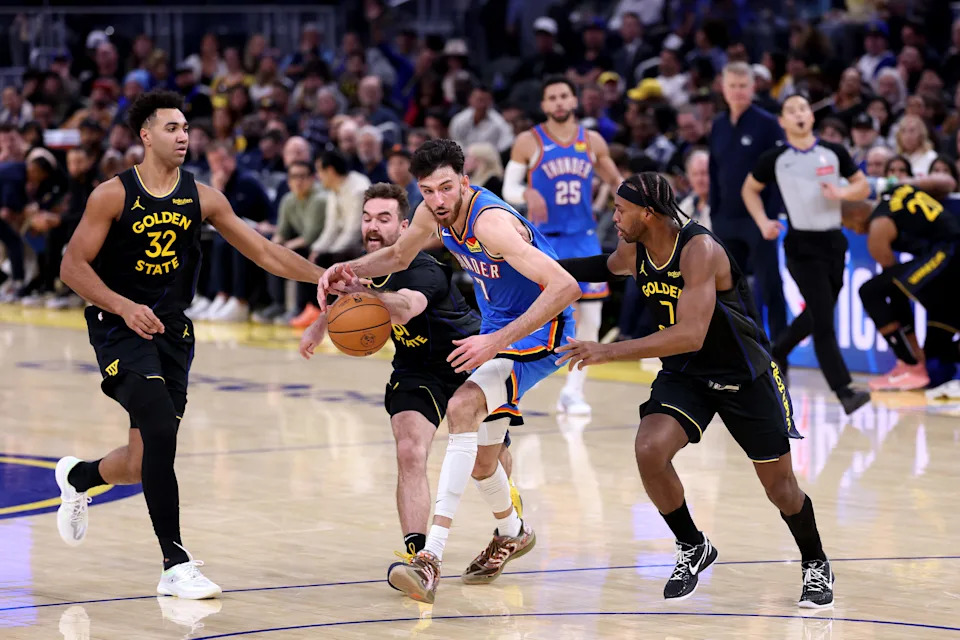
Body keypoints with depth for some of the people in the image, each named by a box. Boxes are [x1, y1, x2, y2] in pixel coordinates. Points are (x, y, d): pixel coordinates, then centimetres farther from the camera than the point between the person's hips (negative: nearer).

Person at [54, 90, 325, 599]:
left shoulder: (202, 198, 3)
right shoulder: (113, 195, -8)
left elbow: (262, 251, 6)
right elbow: (72, 267, -9)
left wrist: (321, 275, -6)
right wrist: (125, 307, -22)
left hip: (172, 331, 5)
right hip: (120, 328, -5)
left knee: (145, 463, 6)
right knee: (160, 429, -24)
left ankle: (78, 477, 42)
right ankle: (175, 564, -18)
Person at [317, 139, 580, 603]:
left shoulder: (490, 222, -31)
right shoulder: (435, 213, -7)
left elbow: (565, 287, -39)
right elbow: (398, 256, 16)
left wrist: (497, 341, -40)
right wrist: (350, 269, -5)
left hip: (538, 333, -9)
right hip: (497, 328, 9)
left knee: (462, 408, -31)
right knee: (481, 460, 18)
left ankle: (432, 557, -36)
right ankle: (511, 535, 50)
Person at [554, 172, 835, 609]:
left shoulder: (699, 249, -30)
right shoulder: (633, 253, -7)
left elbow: (691, 335, -40)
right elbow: (604, 266, 21)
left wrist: (609, 352, -43)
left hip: (745, 375, -5)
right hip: (685, 375, 5)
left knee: (779, 484, 4)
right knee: (649, 451, -21)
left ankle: (816, 565, 32)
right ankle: (692, 549, 2)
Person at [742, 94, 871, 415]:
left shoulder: (834, 153, 2)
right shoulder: (775, 159, -3)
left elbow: (863, 186, 9)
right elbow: (749, 189, 12)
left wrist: (842, 193, -13)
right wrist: (763, 222, -2)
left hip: (833, 241, 4)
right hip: (802, 246, -4)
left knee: (815, 317, 17)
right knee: (823, 322, -13)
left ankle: (778, 350, 44)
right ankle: (844, 392, -15)